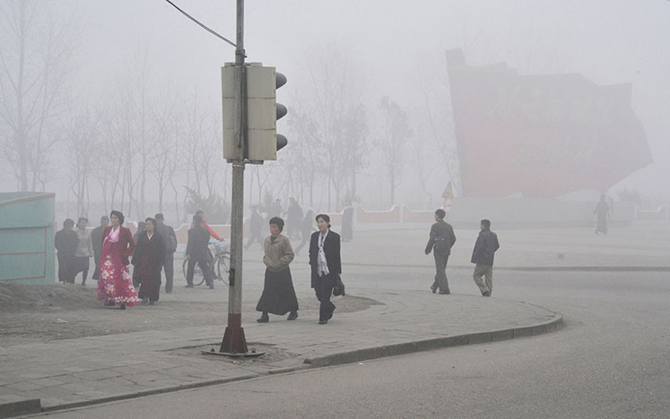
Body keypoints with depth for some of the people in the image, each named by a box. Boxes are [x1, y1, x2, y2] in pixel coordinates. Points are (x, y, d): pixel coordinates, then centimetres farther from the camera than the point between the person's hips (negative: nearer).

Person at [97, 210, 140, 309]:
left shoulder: (125, 231, -2)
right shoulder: (107, 230, 11)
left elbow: (132, 244, -1)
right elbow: (103, 243, 20)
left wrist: (125, 254, -6)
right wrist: (102, 255, 11)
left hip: (119, 259, -4)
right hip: (107, 259, 4)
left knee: (121, 280, -4)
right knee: (107, 277, -7)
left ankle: (123, 301, 3)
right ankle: (110, 299, -2)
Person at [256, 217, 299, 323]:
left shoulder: (284, 240, -10)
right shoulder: (267, 240, 8)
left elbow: (290, 255, -10)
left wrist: (280, 263, -18)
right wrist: (266, 261, 1)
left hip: (282, 271, -4)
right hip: (270, 270, 4)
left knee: (287, 292, 8)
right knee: (267, 292, -5)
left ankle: (293, 312, 27)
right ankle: (264, 315, -6)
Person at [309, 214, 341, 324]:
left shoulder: (334, 236, -3)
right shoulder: (314, 236, 10)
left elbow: (337, 255, -3)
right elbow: (311, 252, 16)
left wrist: (338, 272, -5)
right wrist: (312, 265, 5)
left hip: (329, 271, -5)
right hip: (317, 270, 5)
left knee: (325, 294, -7)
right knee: (319, 294, 8)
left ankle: (323, 317, 1)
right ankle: (330, 308, 34)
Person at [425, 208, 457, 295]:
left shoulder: (435, 226, -9)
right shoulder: (448, 226, 11)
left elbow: (432, 239, -13)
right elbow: (453, 238, 10)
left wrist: (427, 250, -3)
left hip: (438, 250, -7)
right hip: (446, 251, 7)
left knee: (440, 270, -5)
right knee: (441, 269, 16)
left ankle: (444, 289, -9)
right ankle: (435, 286, 24)